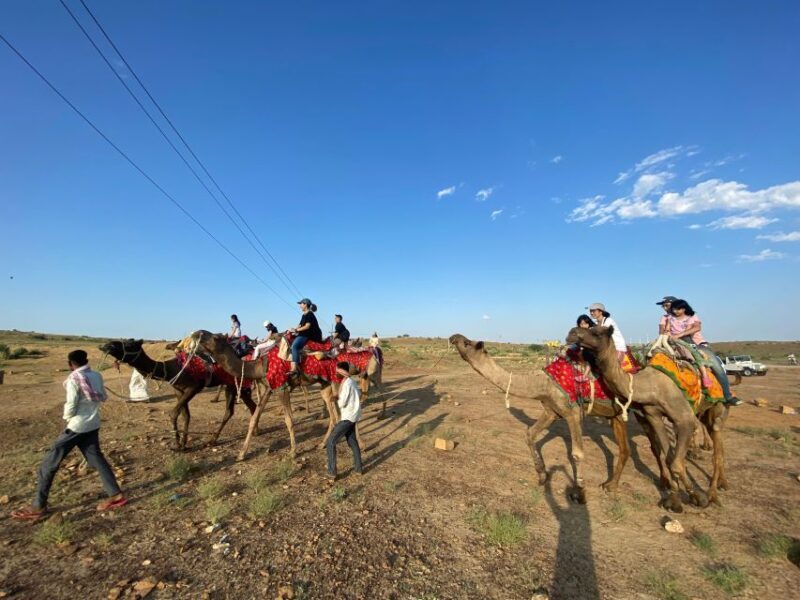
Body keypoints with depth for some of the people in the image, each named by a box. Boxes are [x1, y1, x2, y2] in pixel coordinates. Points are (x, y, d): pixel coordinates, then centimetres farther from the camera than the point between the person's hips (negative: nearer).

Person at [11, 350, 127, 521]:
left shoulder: (74, 380, -17)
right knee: (96, 459, 13)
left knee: (49, 464, 10)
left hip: (77, 427, -6)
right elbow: (103, 397, 13)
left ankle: (38, 507, 19)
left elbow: (71, 408, -16)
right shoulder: (97, 376, 1)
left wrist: (67, 417, 3)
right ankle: (116, 495, 11)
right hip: (93, 425, 6)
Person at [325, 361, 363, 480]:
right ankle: (358, 468, 29)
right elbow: (359, 395, 24)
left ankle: (332, 472, -2)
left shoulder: (347, 383, -19)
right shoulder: (351, 382, 9)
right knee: (352, 442, 19)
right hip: (352, 416, 10)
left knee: (331, 442, -5)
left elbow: (342, 403, -23)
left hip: (348, 417, -10)